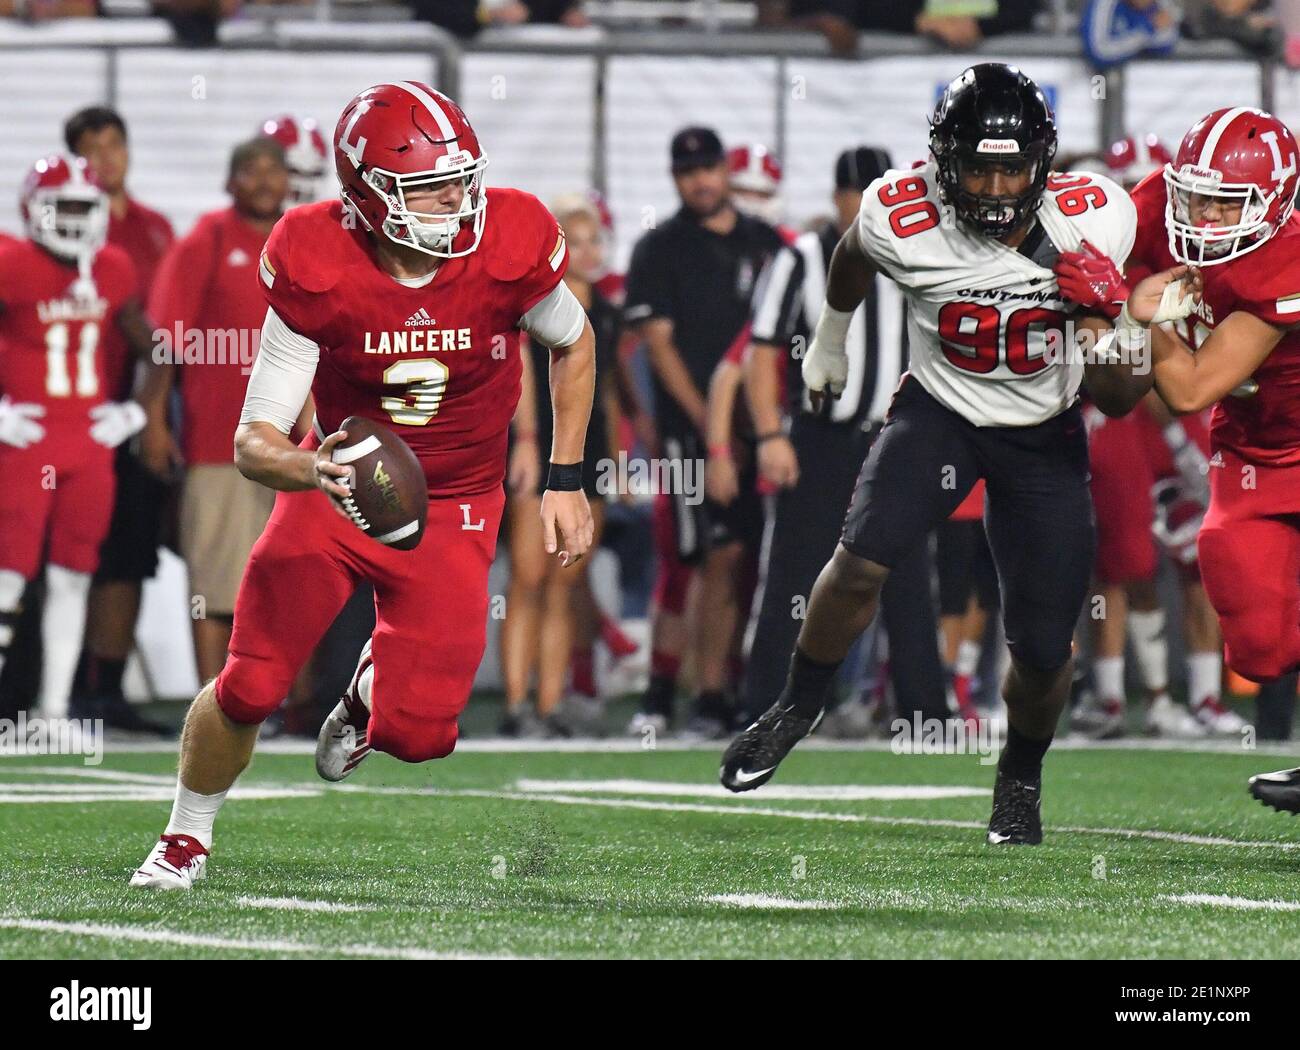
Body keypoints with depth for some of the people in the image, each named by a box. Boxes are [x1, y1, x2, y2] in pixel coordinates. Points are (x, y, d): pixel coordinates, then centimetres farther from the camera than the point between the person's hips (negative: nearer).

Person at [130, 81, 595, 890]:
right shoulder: (316, 269, -23)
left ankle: (372, 689, 30)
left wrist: (567, 480, 3)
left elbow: (573, 343, 4)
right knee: (250, 688, -7)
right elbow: (254, 442, -21)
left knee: (418, 735, -11)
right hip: (337, 486, 0)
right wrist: (309, 469, -45)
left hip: (451, 511, 1)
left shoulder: (510, 248, -20)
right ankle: (188, 838, 24)